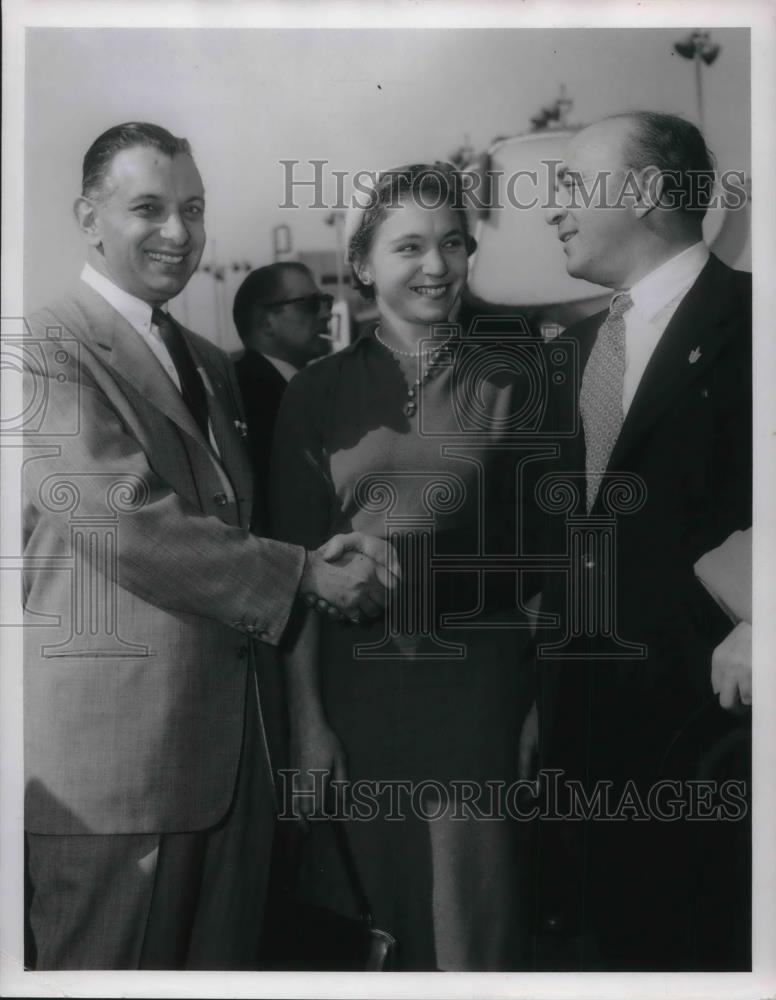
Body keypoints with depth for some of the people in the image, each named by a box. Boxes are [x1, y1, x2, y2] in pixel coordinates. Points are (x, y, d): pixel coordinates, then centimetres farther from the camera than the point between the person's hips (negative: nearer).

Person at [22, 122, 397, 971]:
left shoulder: (210, 364, 18)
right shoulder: (48, 349, -9)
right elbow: (126, 526, -19)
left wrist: (312, 561, 1)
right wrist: (307, 574, -13)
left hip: (227, 734, 8)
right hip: (114, 739, -8)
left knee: (224, 957, 16)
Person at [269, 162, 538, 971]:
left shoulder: (503, 386, 4)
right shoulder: (319, 392, 0)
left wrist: (544, 698, 3)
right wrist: (306, 719, -6)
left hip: (478, 671, 1)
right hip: (358, 674, 0)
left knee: (472, 901, 7)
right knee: (367, 895, 12)